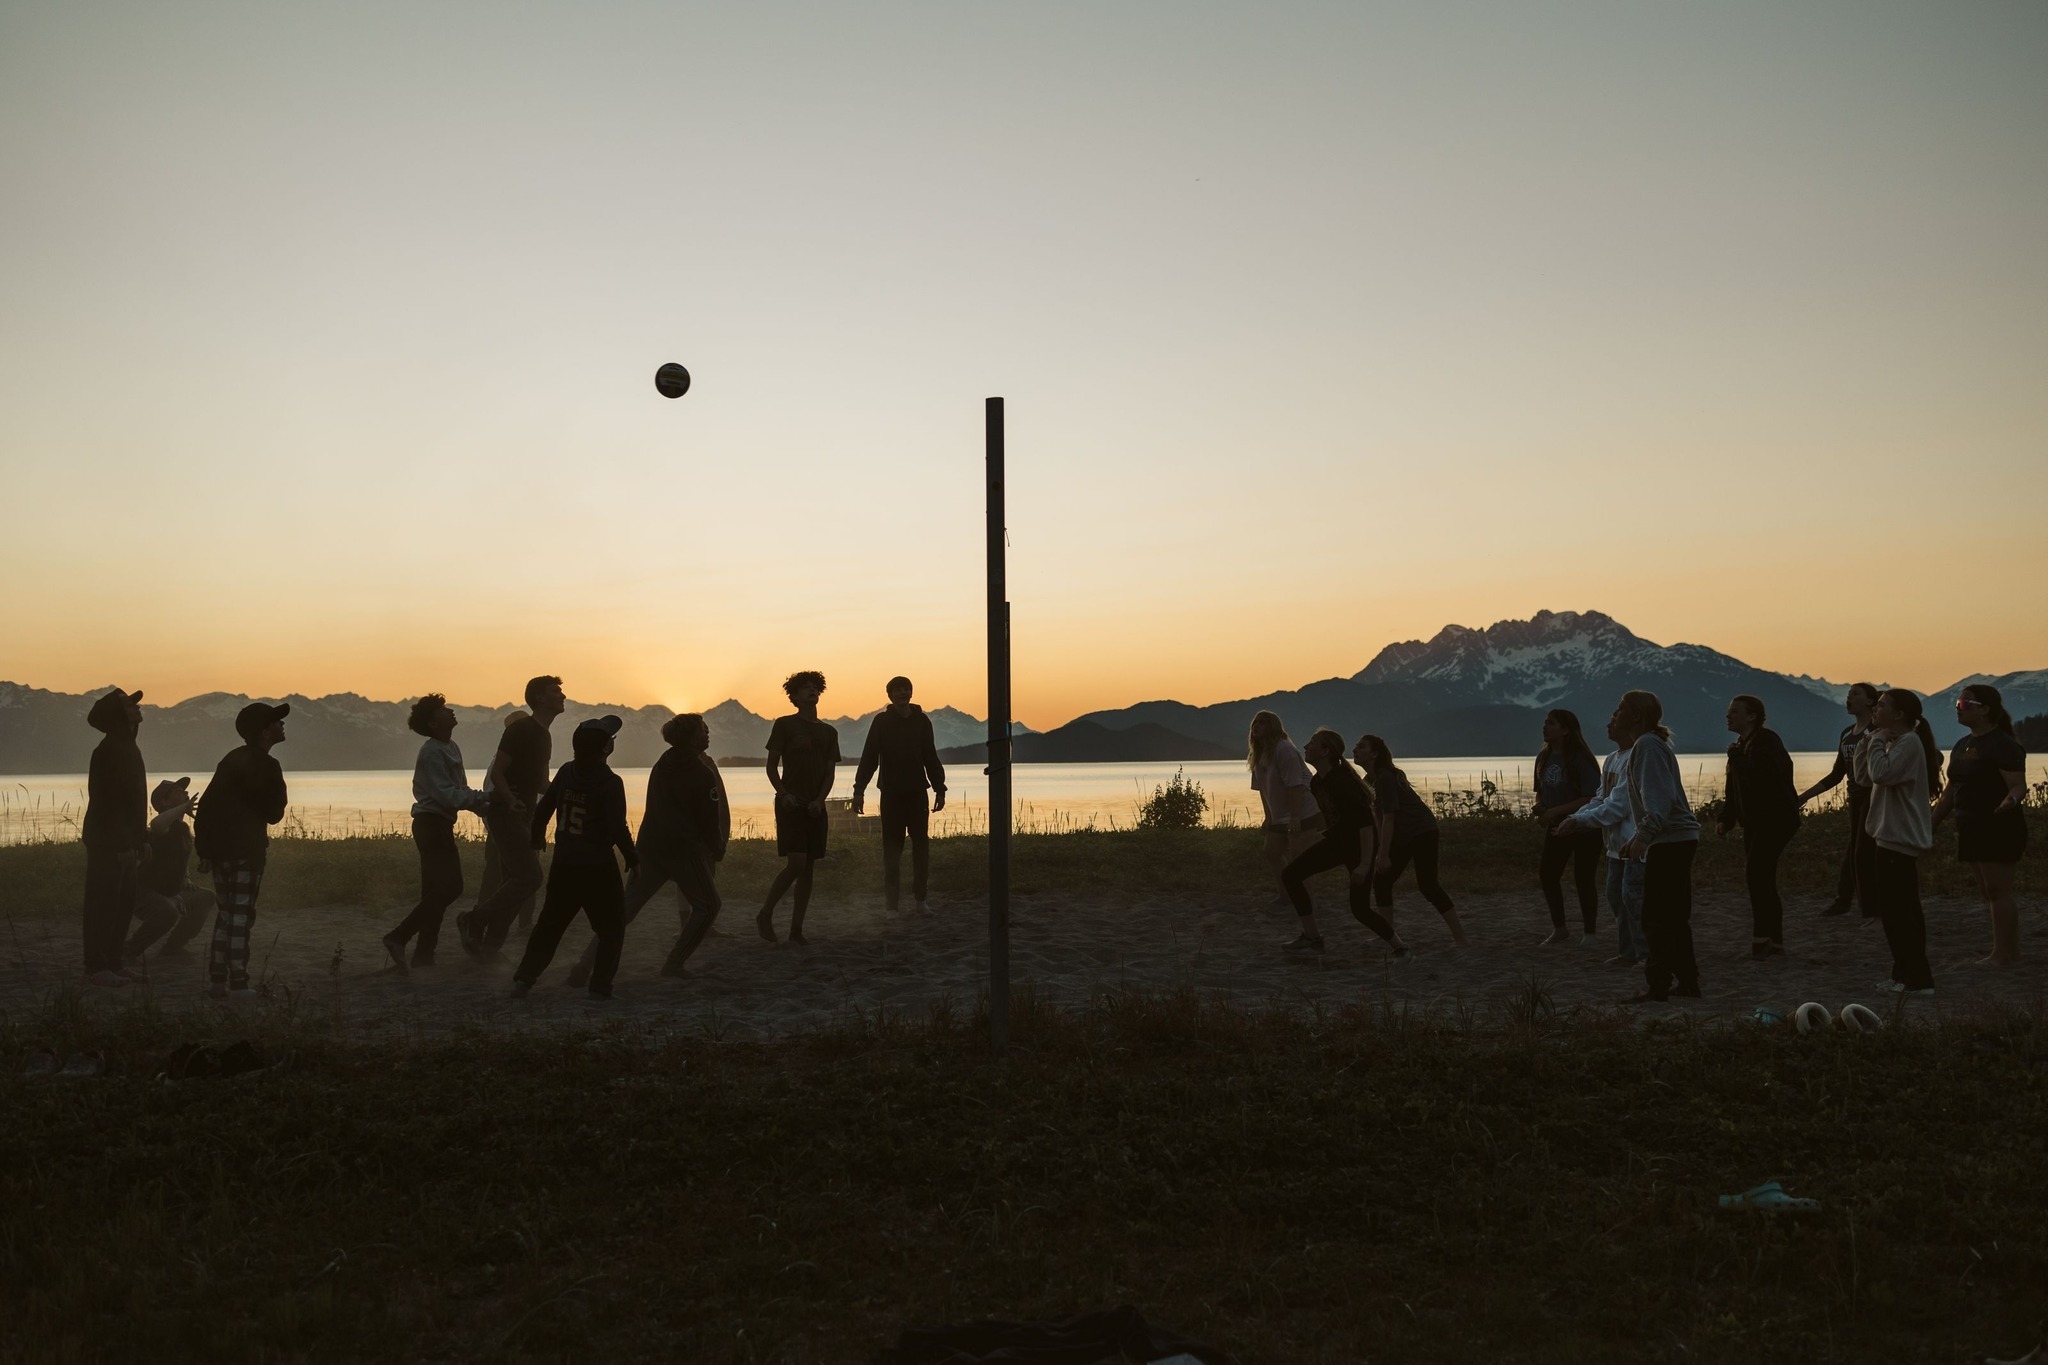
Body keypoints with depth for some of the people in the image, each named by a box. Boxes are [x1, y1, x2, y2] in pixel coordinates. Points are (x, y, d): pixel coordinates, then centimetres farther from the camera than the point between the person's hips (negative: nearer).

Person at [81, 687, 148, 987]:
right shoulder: (108, 751, -16)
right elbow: (104, 801, -21)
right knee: (103, 905, -5)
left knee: (123, 906, 13)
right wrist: (119, 844, -23)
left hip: (126, 844, 10)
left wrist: (141, 839, 18)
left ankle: (113, 963, 20)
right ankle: (97, 968, 0)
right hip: (108, 844, -10)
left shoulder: (129, 748, 15)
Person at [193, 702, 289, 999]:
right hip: (247, 849, -7)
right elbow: (274, 814, -6)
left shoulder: (231, 760, 12)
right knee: (241, 916, -4)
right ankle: (237, 983, -3)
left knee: (225, 915, 14)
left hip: (220, 848, 7)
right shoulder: (265, 767, -12)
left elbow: (205, 804, 12)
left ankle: (216, 980, 13)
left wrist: (203, 846, 13)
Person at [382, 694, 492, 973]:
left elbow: (460, 790, 15)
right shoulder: (432, 753, -15)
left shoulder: (450, 748, 14)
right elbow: (446, 795, -22)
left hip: (438, 826, 10)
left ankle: (423, 955, 14)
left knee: (436, 890, 11)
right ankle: (399, 937, -13)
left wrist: (483, 806, 1)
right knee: (449, 886, -13)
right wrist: (482, 798, -22)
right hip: (432, 824, -10)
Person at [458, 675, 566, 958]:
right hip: (505, 813, -10)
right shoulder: (521, 730, -12)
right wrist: (510, 800, -33)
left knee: (513, 881, 8)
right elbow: (496, 773, -18)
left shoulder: (543, 737, 16)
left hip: (521, 816, 10)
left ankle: (489, 945, 14)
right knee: (529, 877, -17)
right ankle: (473, 920, -7)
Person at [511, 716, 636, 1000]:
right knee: (611, 929, 9)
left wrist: (537, 836, 29)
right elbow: (618, 828, -17)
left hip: (564, 864, 6)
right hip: (598, 868, -6)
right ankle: (600, 986, 3)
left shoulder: (566, 772, 2)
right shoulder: (610, 783, -16)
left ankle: (524, 978, 15)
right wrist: (633, 858, -2)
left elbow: (543, 808, 11)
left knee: (549, 924, 18)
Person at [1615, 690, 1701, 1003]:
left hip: (1669, 842, -11)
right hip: (1681, 839, 11)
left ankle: (1658, 988, -4)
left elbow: (1659, 796, -25)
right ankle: (1687, 982, 23)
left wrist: (1644, 835, -33)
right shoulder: (1647, 745, 19)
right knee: (1675, 918, 16)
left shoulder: (1647, 745, -13)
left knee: (1656, 919, -7)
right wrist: (1638, 837, 24)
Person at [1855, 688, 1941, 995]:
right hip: (1893, 837, 11)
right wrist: (1868, 739, 5)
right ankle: (1908, 975, 22)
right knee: (1902, 911, 15)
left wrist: (1877, 739, -14)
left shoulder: (1908, 742, -15)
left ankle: (1917, 979, -3)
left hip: (1899, 839, -11)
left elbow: (1880, 774, -26)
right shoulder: (1894, 743, 16)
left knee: (1895, 910, -8)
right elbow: (1863, 775, 14)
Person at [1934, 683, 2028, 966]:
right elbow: (1952, 791, 20)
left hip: (2000, 829, -9)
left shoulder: (2003, 745, -11)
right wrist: (1930, 823, 18)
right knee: (1988, 891, 10)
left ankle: (2002, 953, -2)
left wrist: (2011, 799, -40)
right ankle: (2010, 951, 17)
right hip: (1972, 829, 9)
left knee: (1997, 890, -6)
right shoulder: (1962, 745, 15)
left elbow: (2019, 786, -18)